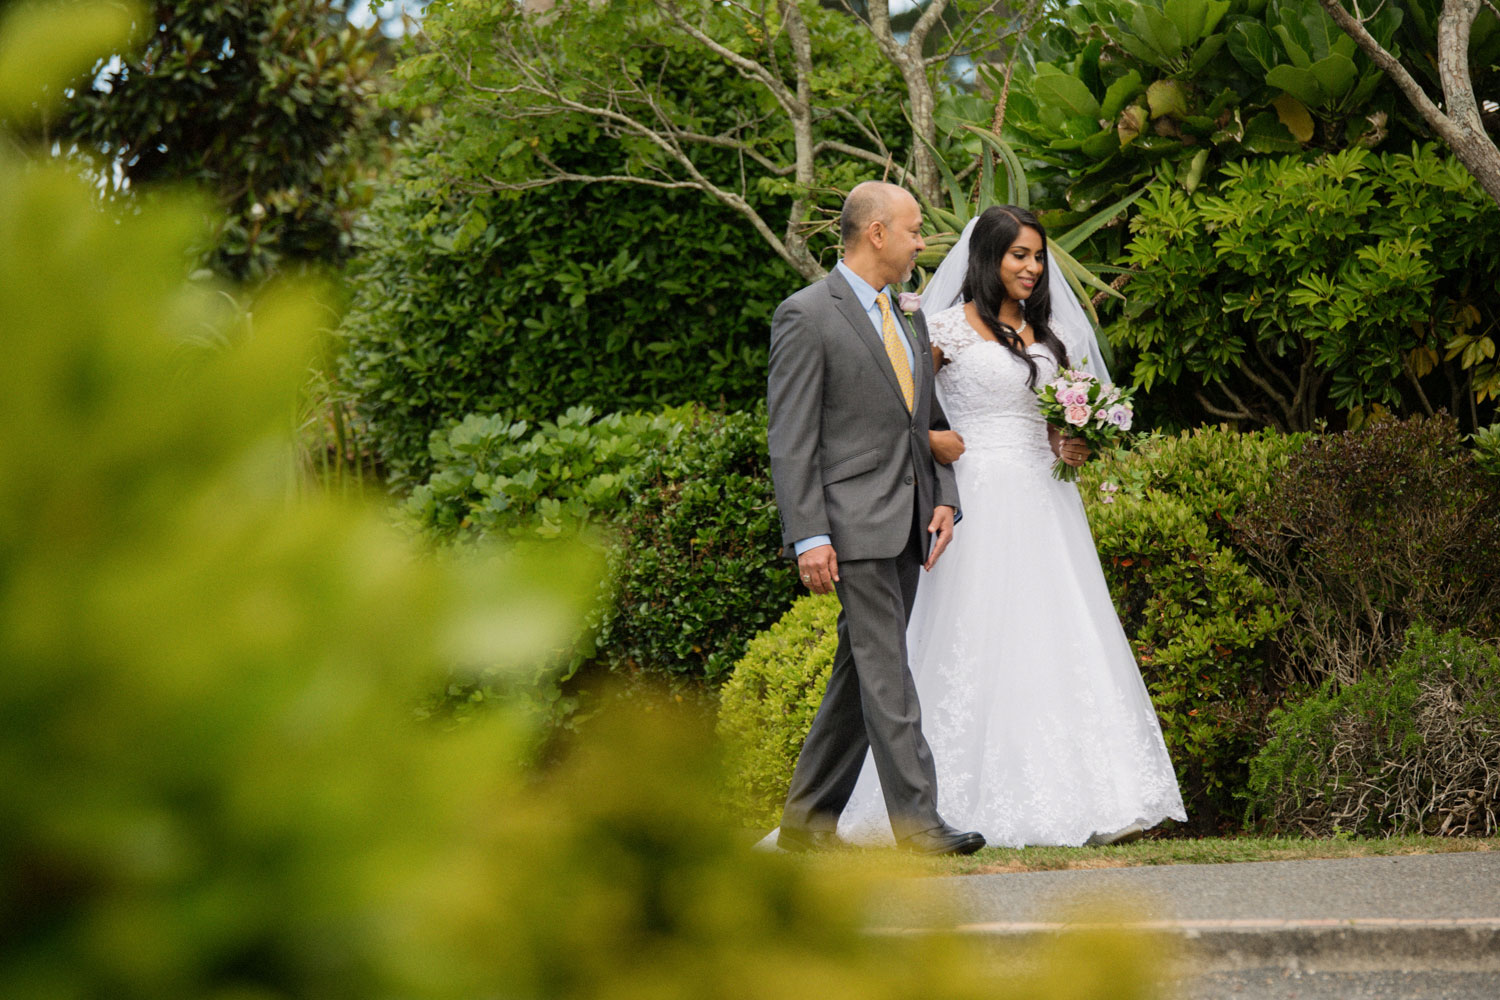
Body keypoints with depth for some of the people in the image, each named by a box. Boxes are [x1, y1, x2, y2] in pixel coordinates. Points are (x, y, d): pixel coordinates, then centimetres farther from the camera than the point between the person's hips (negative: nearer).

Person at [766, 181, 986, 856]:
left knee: (860, 675, 10)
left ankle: (806, 822, 17)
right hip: (854, 526, -8)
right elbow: (790, 440, -11)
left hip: (906, 525, 8)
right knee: (885, 674, -12)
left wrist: (943, 499, 6)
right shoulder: (807, 316, -7)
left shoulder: (908, 321, 18)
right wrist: (808, 537, -18)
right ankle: (916, 822, -15)